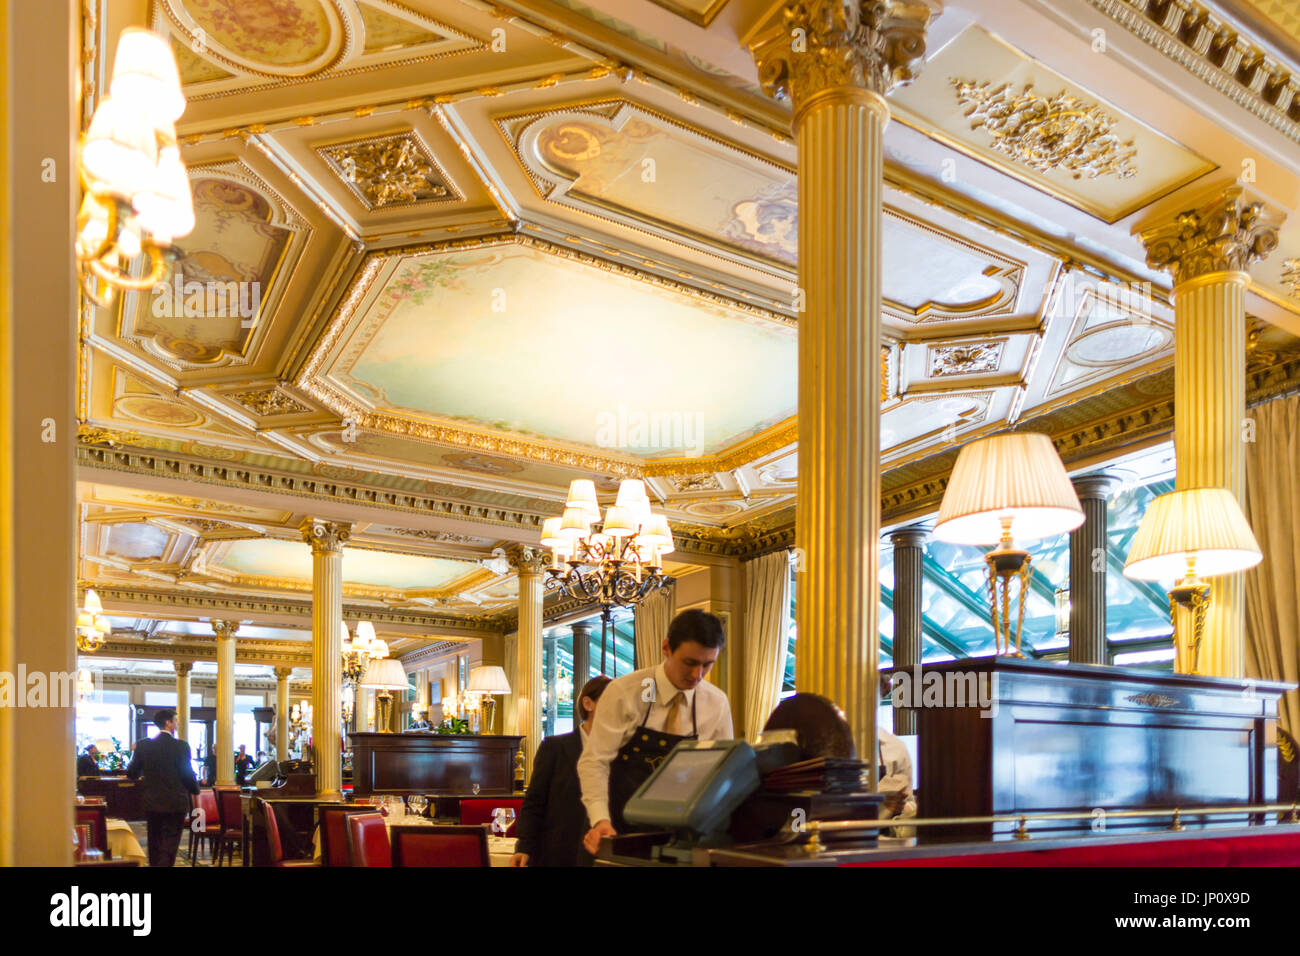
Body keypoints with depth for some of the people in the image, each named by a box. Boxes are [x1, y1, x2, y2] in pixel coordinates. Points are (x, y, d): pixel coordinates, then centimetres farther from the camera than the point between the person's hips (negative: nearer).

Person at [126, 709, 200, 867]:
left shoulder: (143, 745, -2)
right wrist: (195, 789, 8)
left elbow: (131, 773, 3)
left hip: (151, 802, 4)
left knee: (154, 844, 18)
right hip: (175, 804, -4)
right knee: (169, 847, 0)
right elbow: (188, 774, -12)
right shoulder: (181, 746, -13)